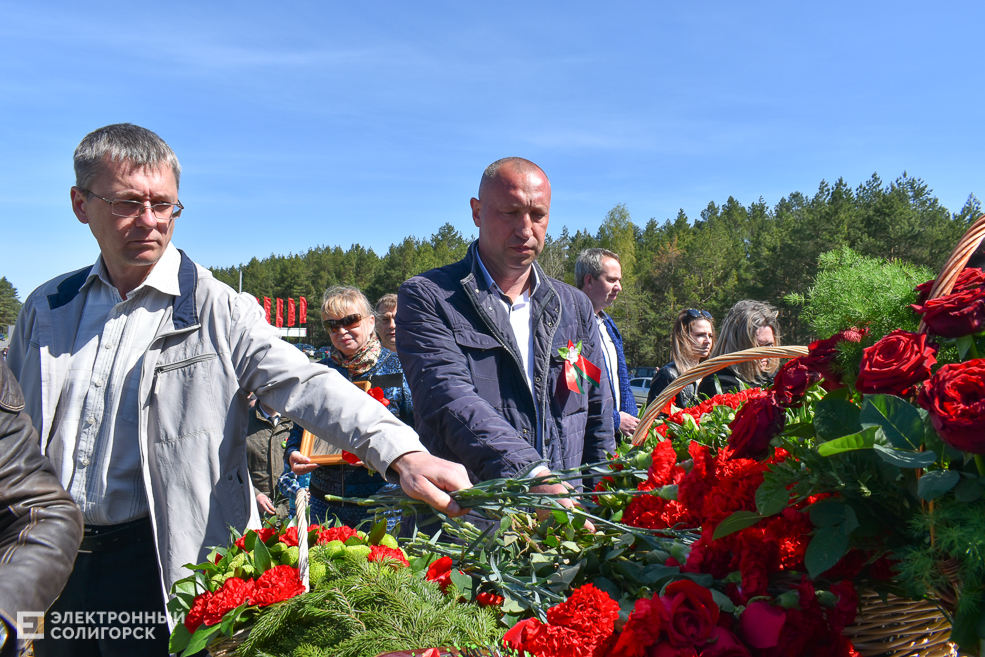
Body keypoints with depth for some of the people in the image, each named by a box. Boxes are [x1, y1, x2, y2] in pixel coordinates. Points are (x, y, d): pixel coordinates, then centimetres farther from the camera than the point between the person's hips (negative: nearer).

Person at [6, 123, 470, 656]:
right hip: (56, 563, 5)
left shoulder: (217, 310, -10)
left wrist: (401, 452, -38)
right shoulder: (45, 308, 5)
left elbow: (305, 386, -23)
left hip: (166, 567, -4)